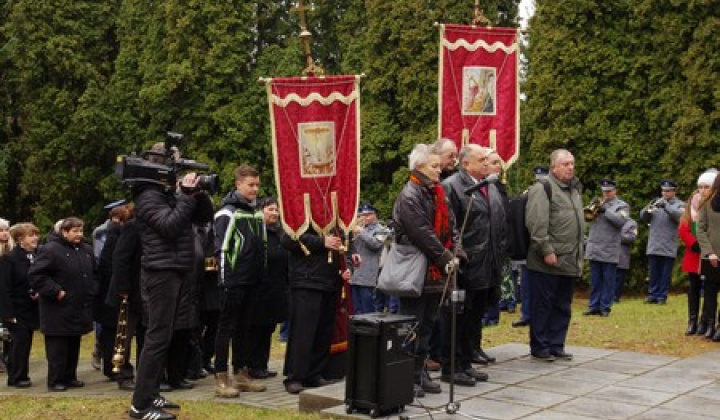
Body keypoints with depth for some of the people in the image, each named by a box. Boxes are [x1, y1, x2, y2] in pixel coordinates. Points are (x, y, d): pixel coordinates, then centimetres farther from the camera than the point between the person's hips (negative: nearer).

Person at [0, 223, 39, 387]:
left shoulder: (37, 257, 5)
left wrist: (39, 293, -7)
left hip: (31, 308, 6)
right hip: (16, 309, -6)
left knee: (25, 341, 9)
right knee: (20, 341, -5)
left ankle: (18, 376, 19)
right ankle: (17, 378, 5)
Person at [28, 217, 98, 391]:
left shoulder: (86, 251, 11)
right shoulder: (50, 250, -12)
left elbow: (94, 274, 25)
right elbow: (35, 275, -17)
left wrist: (92, 291, 9)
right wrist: (55, 291, -19)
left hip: (80, 310, 7)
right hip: (59, 311, -7)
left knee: (74, 346, 14)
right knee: (58, 347, -2)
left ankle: (70, 377, 24)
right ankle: (56, 381, 5)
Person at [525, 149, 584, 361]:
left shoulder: (574, 190, 19)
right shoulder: (542, 188, -9)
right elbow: (536, 223, -17)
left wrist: (578, 256, 21)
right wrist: (547, 250, -19)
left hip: (569, 262, 8)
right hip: (548, 262, -8)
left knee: (563, 307, 12)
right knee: (543, 305, 1)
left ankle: (556, 345, 21)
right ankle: (539, 347, 9)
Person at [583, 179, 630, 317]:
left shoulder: (621, 205, 3)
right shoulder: (598, 203, 18)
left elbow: (621, 220, -15)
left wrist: (605, 210, -17)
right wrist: (593, 207, -8)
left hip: (609, 250, -4)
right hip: (594, 248, 4)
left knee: (608, 280, 1)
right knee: (595, 281, 8)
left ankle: (605, 307, 5)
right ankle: (594, 306, 13)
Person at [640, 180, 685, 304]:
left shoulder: (680, 205, 2)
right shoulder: (656, 202, 14)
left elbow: (680, 216, -18)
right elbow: (643, 218, 9)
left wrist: (666, 206, -28)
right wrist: (647, 210, -13)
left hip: (668, 247, -4)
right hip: (653, 246, 4)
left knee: (665, 274, 1)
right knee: (654, 273, 8)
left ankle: (662, 296, 6)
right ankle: (653, 294, 13)